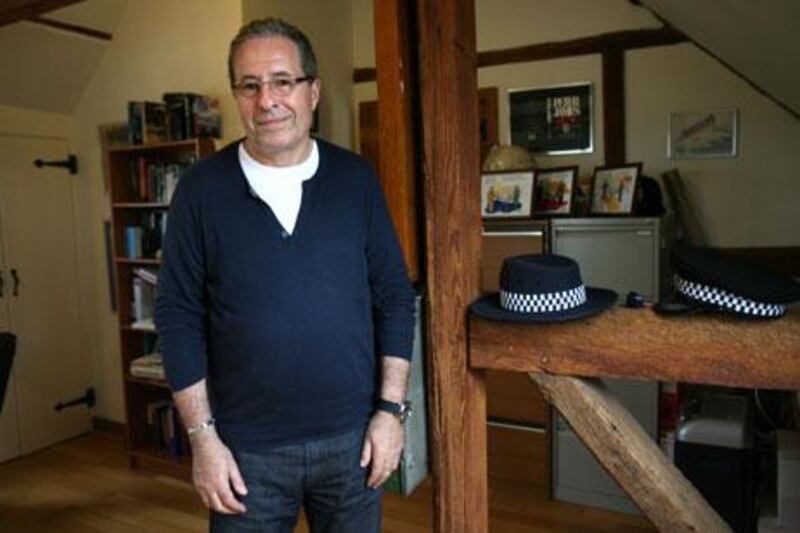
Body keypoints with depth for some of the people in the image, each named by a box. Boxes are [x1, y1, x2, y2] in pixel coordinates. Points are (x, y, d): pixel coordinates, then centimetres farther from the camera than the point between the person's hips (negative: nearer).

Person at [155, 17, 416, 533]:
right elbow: (180, 316, -3)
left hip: (352, 436, 1)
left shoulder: (356, 178, -3)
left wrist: (392, 408, -3)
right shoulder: (202, 188, -6)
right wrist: (202, 436, -5)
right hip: (246, 448, -1)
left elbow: (395, 297, 0)